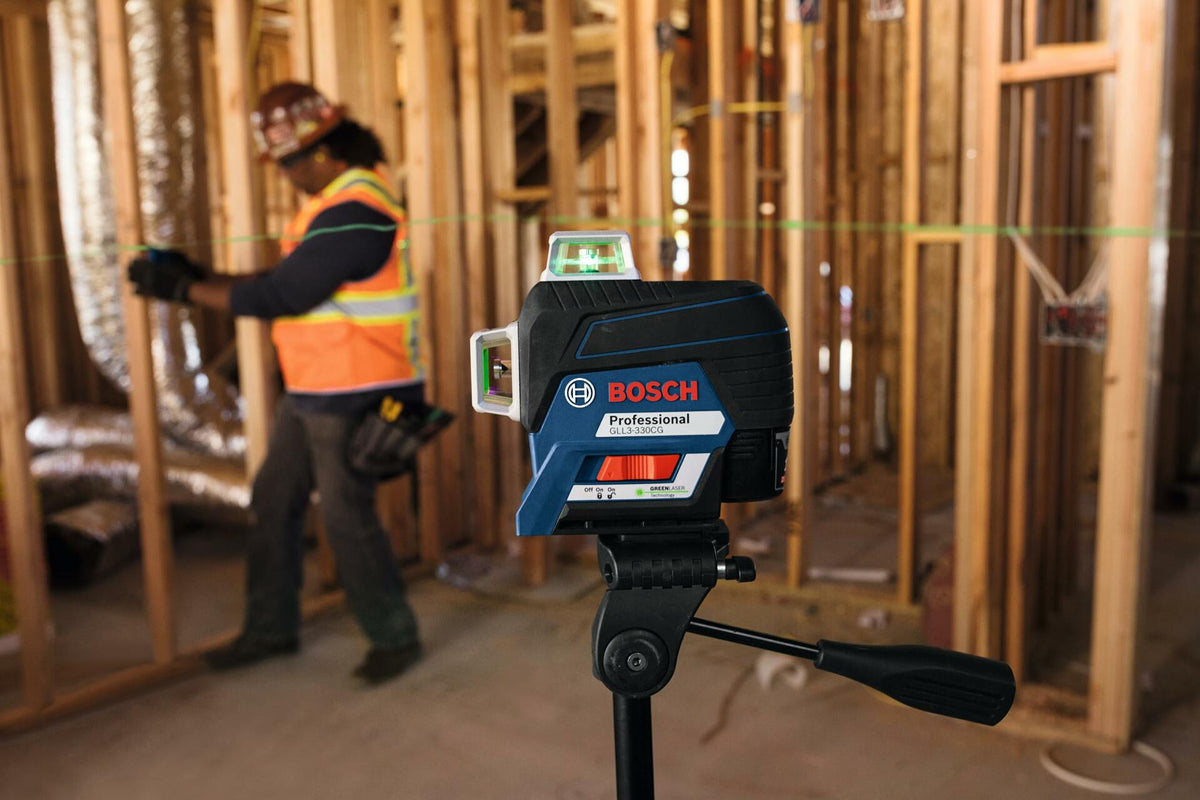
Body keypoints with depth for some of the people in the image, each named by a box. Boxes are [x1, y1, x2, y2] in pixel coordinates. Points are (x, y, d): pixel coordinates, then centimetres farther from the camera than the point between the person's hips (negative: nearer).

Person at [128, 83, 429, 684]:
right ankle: (271, 629, 30)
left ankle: (395, 638, 19)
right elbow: (284, 281, 15)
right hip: (310, 392, 10)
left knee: (348, 517, 0)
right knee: (274, 503, 15)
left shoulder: (353, 213, -22)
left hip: (352, 399, -10)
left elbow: (278, 297, -22)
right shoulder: (337, 201, 12)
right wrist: (197, 274, 9)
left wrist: (183, 290, -13)